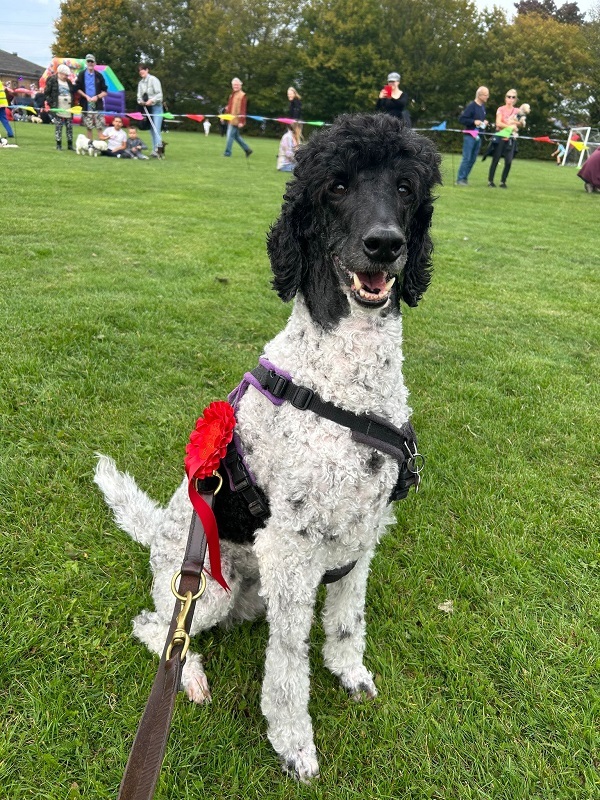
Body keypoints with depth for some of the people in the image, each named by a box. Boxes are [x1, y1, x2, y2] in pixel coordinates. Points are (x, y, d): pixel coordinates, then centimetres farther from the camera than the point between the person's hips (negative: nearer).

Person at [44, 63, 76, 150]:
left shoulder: (68, 82, 13)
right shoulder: (52, 81, -2)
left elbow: (73, 93, 19)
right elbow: (46, 93, -2)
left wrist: (73, 103, 5)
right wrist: (51, 103, -10)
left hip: (68, 109, 5)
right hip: (58, 109, -5)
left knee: (69, 127, 5)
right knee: (58, 127, -2)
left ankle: (70, 145, 11)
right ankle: (58, 145, 3)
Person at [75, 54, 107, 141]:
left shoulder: (99, 75, 6)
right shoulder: (82, 75, 4)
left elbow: (105, 92, 6)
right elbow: (77, 89, 4)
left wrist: (97, 97, -11)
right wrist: (86, 96, -10)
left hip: (98, 105, 0)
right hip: (86, 105, 0)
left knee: (100, 127, -7)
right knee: (89, 127, 5)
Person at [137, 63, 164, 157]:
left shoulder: (153, 79, -6)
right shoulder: (140, 83, 13)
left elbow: (159, 94, -12)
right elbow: (139, 95, 9)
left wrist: (151, 100, -23)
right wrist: (140, 101, -13)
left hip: (156, 107, -6)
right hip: (147, 108, 6)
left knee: (156, 129, -18)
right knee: (152, 130, 6)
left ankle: (156, 149, -27)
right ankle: (155, 150, 9)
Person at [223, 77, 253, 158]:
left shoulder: (243, 95, -10)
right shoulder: (232, 95, 16)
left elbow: (243, 109, -16)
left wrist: (241, 121, -21)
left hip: (236, 120, -9)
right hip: (230, 119, 9)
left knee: (230, 135, -7)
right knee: (236, 136, 13)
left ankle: (227, 152, 1)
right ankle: (247, 150, 21)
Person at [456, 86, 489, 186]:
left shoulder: (483, 106, 12)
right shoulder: (471, 106, -11)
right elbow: (461, 119, -15)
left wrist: (484, 122, 5)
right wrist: (474, 122, -21)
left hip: (478, 136, 8)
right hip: (470, 136, -8)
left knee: (473, 159, 7)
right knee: (466, 158, -8)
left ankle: (465, 178, 14)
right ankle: (460, 179, -3)